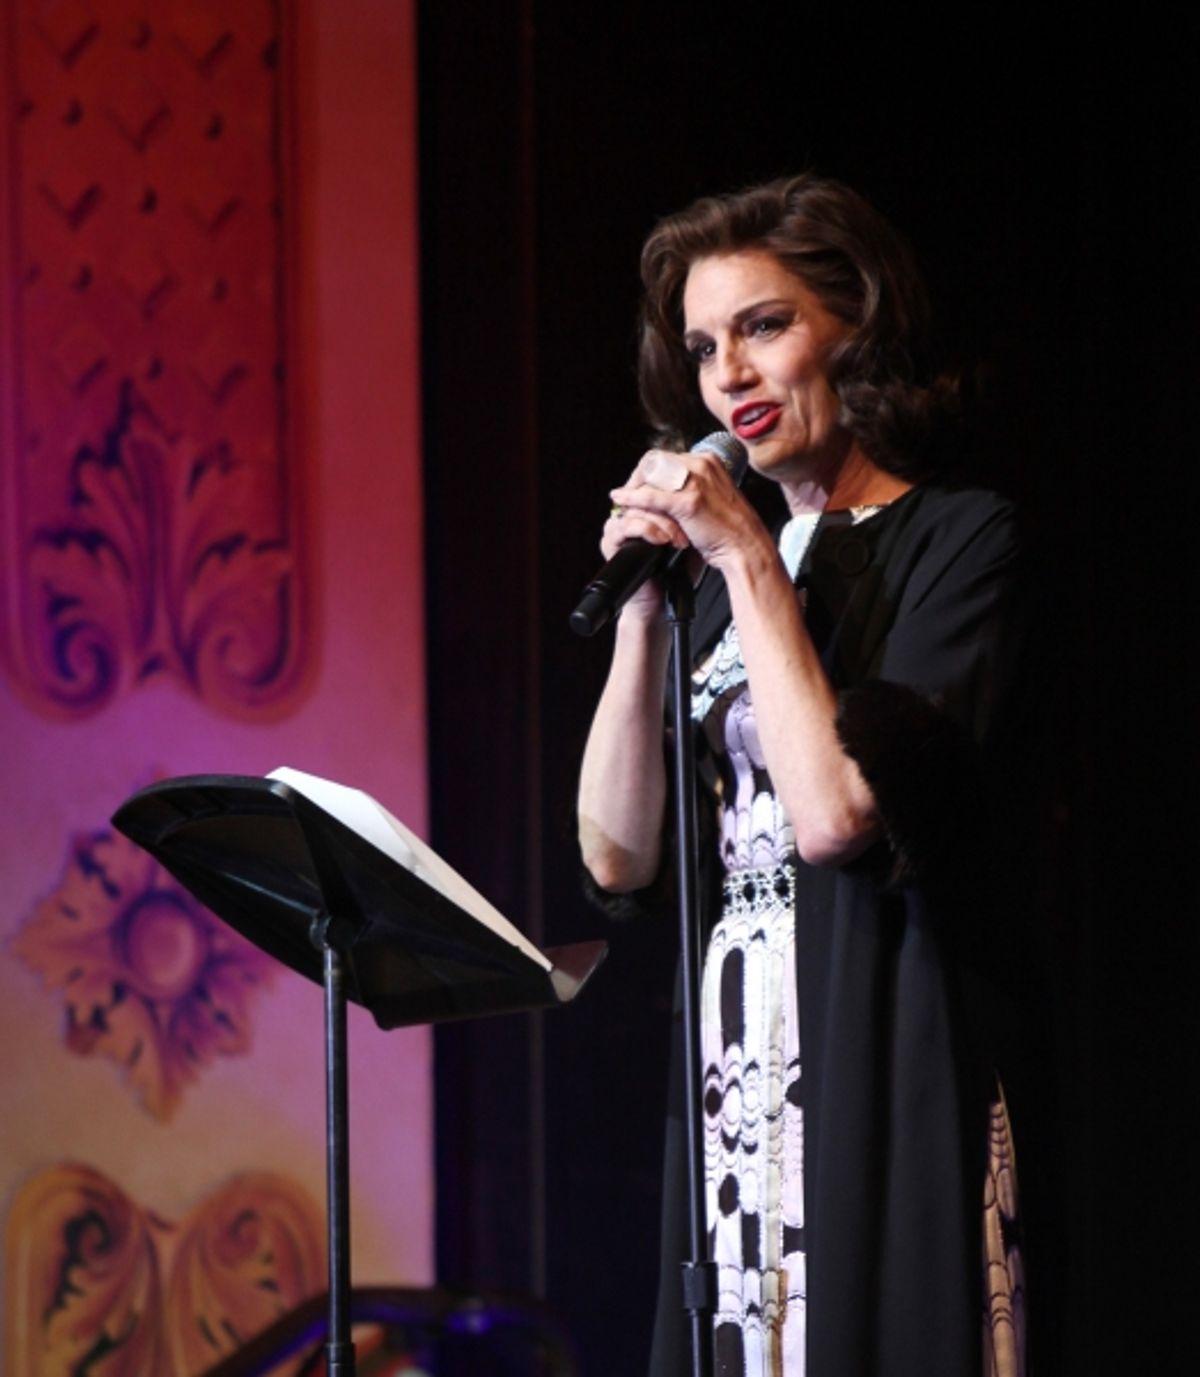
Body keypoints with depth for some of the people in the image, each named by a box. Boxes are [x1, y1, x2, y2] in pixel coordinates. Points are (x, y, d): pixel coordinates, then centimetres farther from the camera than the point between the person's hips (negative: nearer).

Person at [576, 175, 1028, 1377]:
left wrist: (748, 561, -10)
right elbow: (617, 857, 9)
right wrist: (642, 605, 1)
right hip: (732, 1085, 6)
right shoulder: (725, 576, 16)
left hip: (887, 1085, -6)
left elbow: (837, 810, -17)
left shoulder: (959, 540, -4)